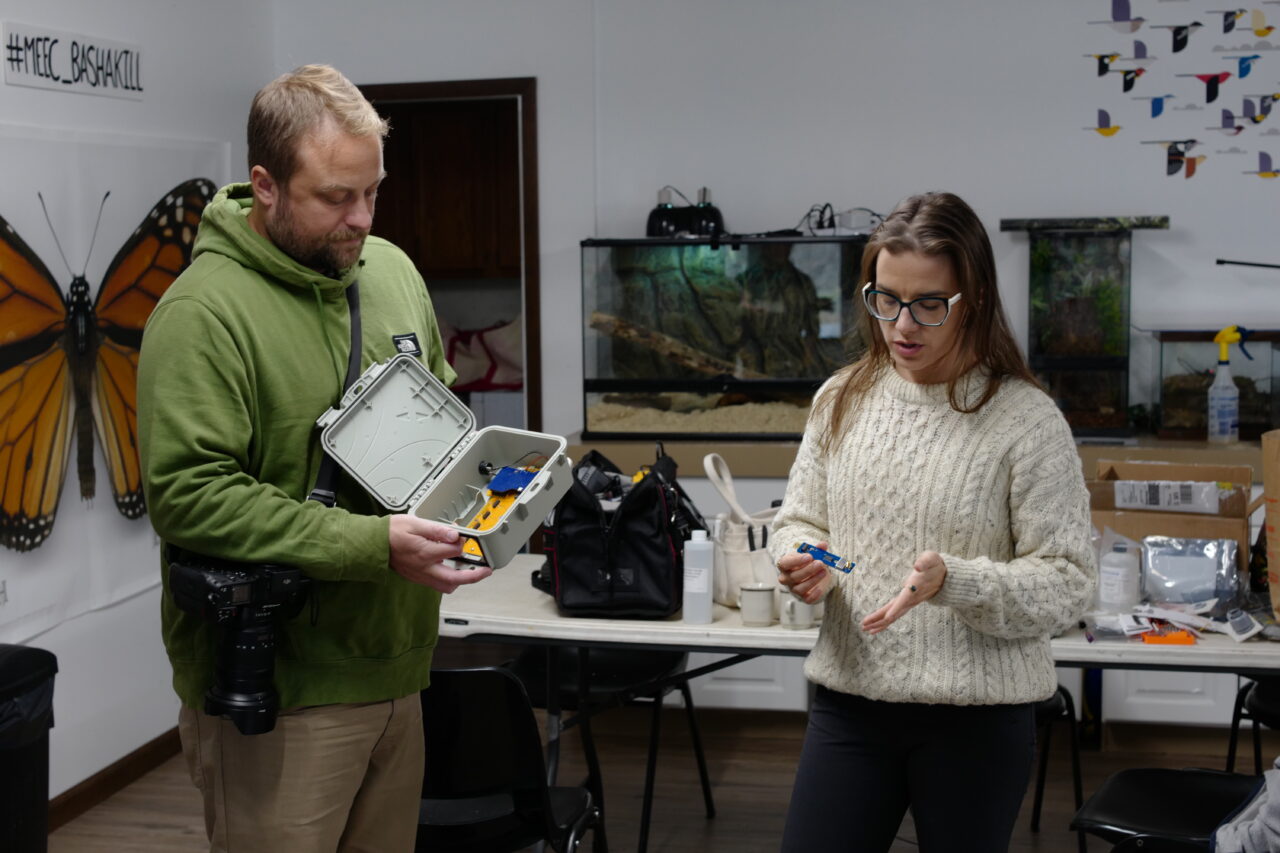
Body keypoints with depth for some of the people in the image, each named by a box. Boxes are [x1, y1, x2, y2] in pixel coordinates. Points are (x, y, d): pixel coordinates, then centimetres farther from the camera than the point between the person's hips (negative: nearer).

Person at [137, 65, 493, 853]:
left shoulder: (392, 271, 7)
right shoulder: (204, 312, -16)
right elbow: (188, 494, -23)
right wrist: (372, 544, -26)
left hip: (395, 670, 7)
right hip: (278, 698, -7)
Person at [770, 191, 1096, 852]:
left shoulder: (1026, 419, -9)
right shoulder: (842, 399, 4)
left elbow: (1067, 582, -9)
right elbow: (798, 519, 13)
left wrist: (952, 581, -25)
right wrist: (804, 562, -10)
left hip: (978, 719, -3)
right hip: (849, 699, 3)